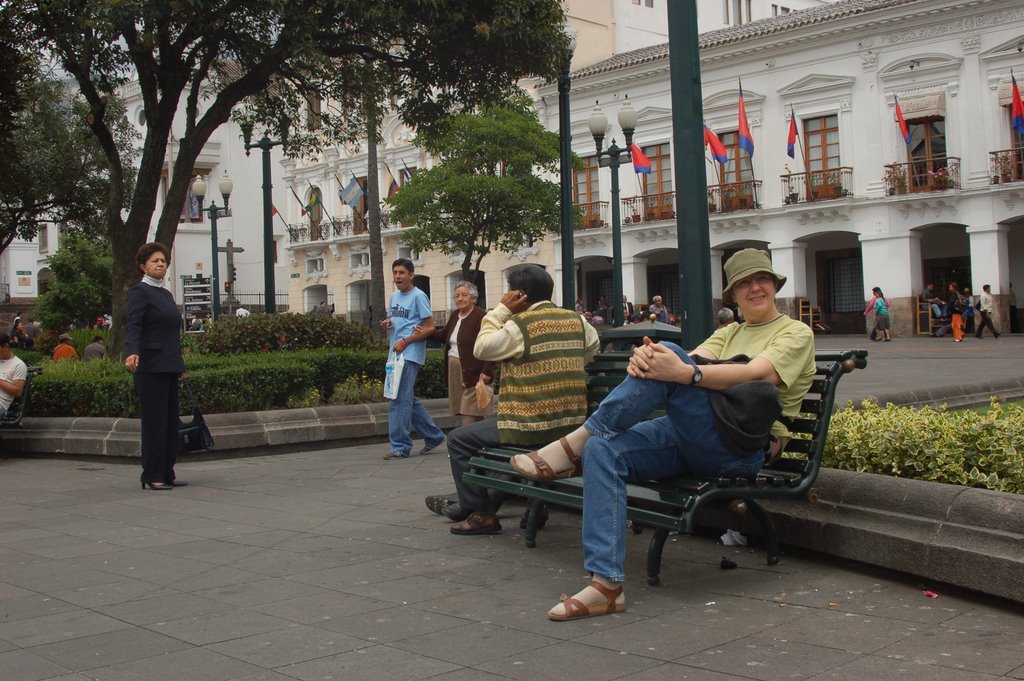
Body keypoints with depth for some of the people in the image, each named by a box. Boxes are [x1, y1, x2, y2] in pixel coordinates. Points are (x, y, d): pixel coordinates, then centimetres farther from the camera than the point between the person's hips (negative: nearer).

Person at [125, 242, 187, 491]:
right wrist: (131, 352, -36)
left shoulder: (166, 294, 19)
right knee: (154, 422, -6)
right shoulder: (140, 291, -6)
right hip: (150, 366, -8)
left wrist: (180, 365, 24)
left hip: (169, 367, 8)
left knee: (171, 422, 9)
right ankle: (151, 477, -1)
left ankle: (167, 474, 15)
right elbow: (132, 325, -19)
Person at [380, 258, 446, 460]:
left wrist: (405, 341, -17)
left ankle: (400, 446, -7)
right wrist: (387, 323, 4)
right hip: (396, 353, 9)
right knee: (408, 399, 12)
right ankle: (434, 436, 23)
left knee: (400, 399, -11)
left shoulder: (418, 296, -6)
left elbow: (430, 328, -10)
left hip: (410, 354, -9)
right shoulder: (394, 297, 17)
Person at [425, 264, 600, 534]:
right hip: (572, 425, 8)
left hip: (531, 428, -8)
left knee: (459, 439, 9)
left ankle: (482, 514, 11)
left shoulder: (520, 325, -14)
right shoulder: (576, 321, 5)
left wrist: (501, 310, 2)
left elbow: (481, 348, -3)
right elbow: (594, 345, 23)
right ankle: (467, 504, 39)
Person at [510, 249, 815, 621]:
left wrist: (684, 372, -27)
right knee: (603, 450, -22)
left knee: (671, 356, -27)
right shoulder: (728, 334, 29)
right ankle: (606, 584, -27)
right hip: (688, 437, 6)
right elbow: (695, 359, 7)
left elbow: (756, 373, -12)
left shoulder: (796, 333, 10)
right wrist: (644, 357, -18)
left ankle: (575, 443, -20)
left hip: (743, 447, -6)